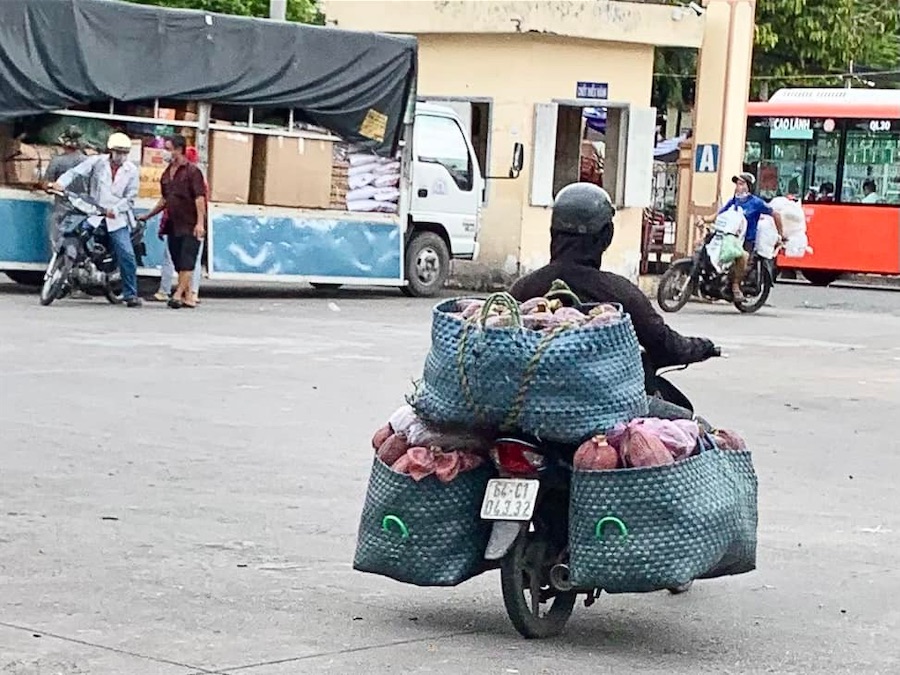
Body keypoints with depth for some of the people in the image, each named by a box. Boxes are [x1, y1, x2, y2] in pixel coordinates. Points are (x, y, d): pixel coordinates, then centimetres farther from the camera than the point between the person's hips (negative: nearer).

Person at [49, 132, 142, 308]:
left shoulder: (132, 171, 4)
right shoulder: (96, 162, 3)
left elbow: (130, 198, 2)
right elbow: (75, 172, -7)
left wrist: (115, 210, -13)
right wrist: (61, 183, -26)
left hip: (117, 219, 0)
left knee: (127, 255, -11)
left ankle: (130, 294, -3)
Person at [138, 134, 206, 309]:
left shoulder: (191, 171, -8)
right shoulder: (167, 173, 15)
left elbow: (199, 198, -15)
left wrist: (200, 222, -23)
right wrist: (148, 216, 26)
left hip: (190, 226, -8)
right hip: (173, 225, 8)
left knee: (186, 263, -11)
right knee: (179, 264, 8)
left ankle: (178, 294, -15)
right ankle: (188, 297, 14)